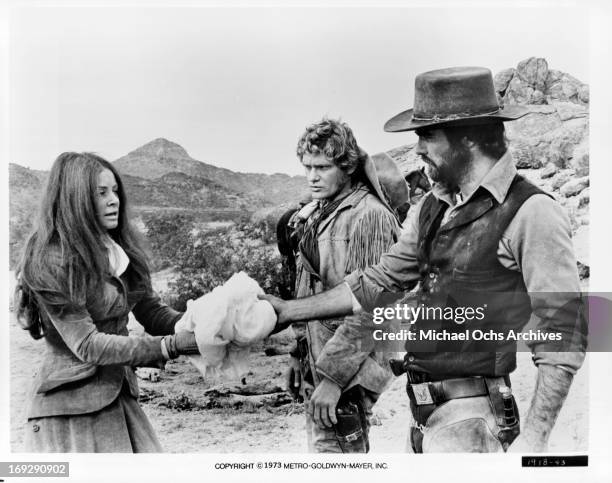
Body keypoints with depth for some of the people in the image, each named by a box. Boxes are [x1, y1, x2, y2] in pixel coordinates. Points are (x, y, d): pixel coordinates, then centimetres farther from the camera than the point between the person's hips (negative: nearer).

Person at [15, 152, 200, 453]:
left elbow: (151, 311, 6)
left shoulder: (118, 250, 5)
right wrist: (171, 346, -25)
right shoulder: (51, 264, -17)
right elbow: (87, 345, -20)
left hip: (118, 399, 6)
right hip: (69, 411, -6)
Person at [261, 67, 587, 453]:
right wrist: (288, 310, 17)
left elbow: (563, 330, -14)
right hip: (425, 417, 7)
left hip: (470, 421, -7)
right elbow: (381, 280, 15)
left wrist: (534, 438, -18)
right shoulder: (431, 208, 8)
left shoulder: (531, 212, -14)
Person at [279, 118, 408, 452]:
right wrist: (299, 354, 14)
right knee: (318, 444, 19)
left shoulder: (369, 215, -16)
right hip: (314, 363, 8)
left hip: (345, 368, -8)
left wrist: (333, 377, -20)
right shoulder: (313, 214, 10)